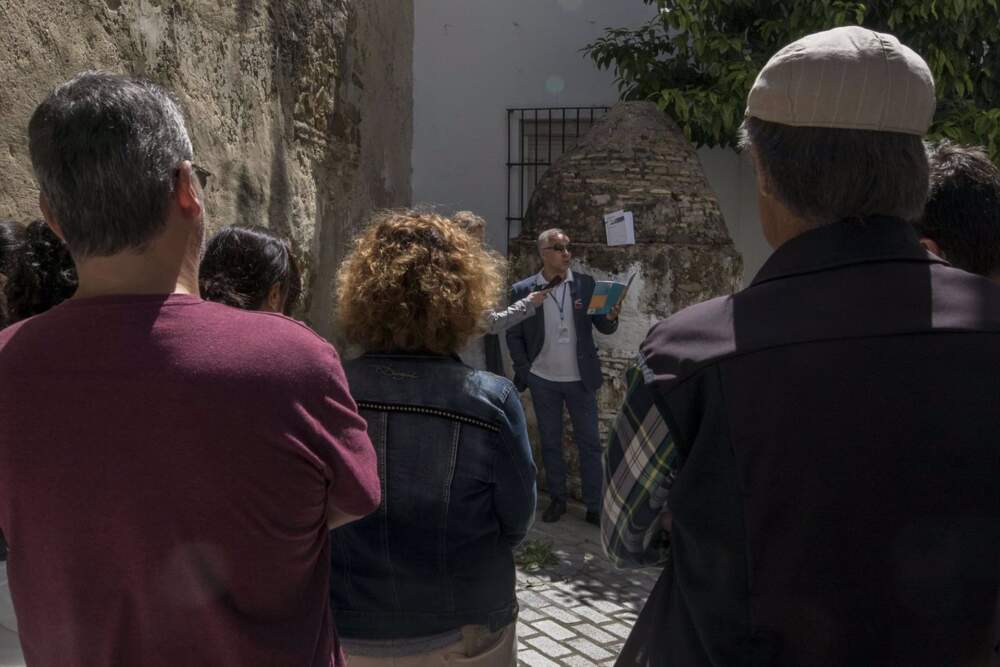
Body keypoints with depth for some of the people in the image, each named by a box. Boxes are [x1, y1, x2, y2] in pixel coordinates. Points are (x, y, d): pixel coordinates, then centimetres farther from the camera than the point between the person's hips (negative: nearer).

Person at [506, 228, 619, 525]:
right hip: (542, 381, 0)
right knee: (550, 442, 14)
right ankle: (557, 499, 29)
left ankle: (594, 506, 18)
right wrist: (525, 371, -4)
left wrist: (611, 317, -23)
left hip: (580, 379, 0)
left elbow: (602, 327, -1)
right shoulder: (522, 290, -6)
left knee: (589, 444, 7)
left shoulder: (586, 284, -4)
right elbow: (513, 336, 2)